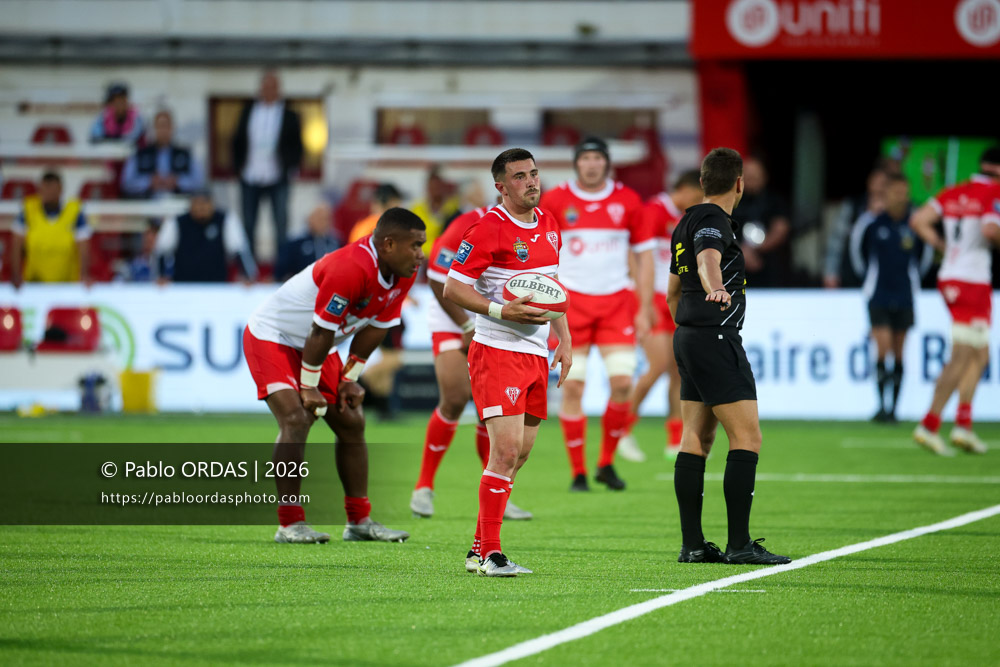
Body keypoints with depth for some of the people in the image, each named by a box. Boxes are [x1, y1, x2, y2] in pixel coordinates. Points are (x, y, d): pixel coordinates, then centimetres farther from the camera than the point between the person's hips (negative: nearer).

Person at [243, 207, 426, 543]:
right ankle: (290, 523, -19)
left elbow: (375, 328, 4)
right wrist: (309, 387, -18)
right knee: (296, 419, -22)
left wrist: (350, 378, 4)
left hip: (314, 347, 9)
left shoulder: (402, 275, -7)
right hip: (271, 336, -9)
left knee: (352, 423, 7)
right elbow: (321, 332, -27)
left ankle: (359, 521, 14)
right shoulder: (350, 269, -35)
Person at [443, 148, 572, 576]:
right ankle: (489, 554, -13)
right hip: (497, 352, -8)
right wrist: (501, 311, -22)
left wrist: (564, 339, 17)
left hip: (536, 354, 8)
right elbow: (452, 288, -12)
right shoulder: (489, 228, -11)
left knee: (520, 454, 9)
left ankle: (479, 549, 17)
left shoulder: (549, 226, 13)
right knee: (506, 450, -16)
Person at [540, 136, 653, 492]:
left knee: (622, 382, -9)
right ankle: (578, 472, 4)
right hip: (572, 299, -1)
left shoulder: (628, 201, 4)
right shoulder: (555, 200, 0)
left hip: (616, 299, 1)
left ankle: (607, 463, 9)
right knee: (572, 386, -5)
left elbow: (644, 255, 9)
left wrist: (644, 310, 4)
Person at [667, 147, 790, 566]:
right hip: (716, 339, -10)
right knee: (747, 437, -9)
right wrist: (717, 289, -54)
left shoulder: (687, 223, 17)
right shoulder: (712, 221, -12)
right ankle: (739, 544, -12)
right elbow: (708, 260, -34)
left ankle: (692, 544, 6)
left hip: (688, 338, 10)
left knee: (695, 440, 8)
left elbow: (672, 293, 26)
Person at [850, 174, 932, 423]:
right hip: (878, 296, -2)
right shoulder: (871, 220, -6)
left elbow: (926, 250, 15)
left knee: (898, 353, 4)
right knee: (882, 349, -11)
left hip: (904, 297, 2)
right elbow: (857, 246, 11)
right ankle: (882, 406, -5)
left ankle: (893, 408, 10)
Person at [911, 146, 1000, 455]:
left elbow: (918, 221, 8)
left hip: (948, 278, 8)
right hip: (973, 283, -8)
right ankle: (929, 426, -7)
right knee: (961, 359, -5)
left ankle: (964, 424, 13)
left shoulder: (952, 193, 12)